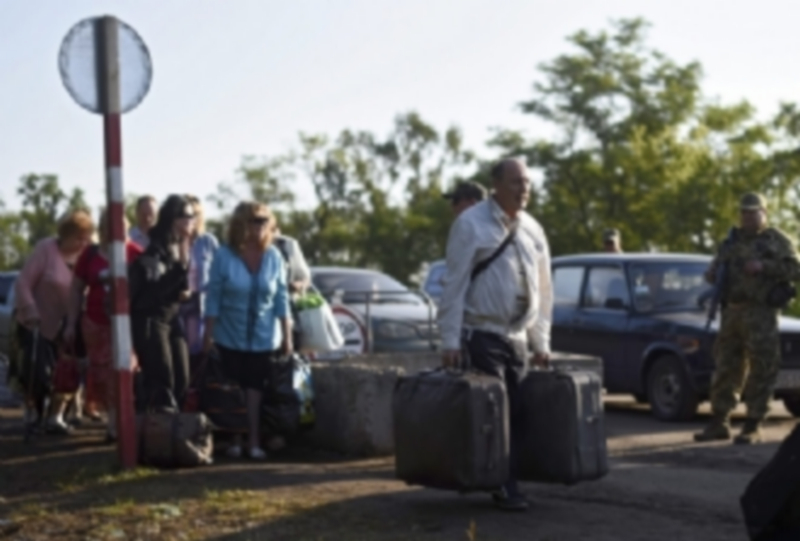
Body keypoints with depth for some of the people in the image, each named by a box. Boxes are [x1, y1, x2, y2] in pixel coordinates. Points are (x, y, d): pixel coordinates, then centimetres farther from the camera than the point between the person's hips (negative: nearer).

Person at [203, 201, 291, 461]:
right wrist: (208, 334, -5)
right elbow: (214, 297, -4)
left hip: (263, 338, 1)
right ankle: (236, 440, 14)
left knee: (255, 389, -1)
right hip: (231, 337, -1)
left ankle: (254, 442, 3)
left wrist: (287, 336, 1)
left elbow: (281, 298, 2)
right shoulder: (224, 256, -8)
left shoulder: (273, 256, -2)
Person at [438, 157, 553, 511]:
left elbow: (543, 289, 17)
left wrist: (541, 342, 14)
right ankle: (502, 487, -2)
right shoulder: (471, 224, -6)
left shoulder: (532, 230, 12)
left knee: (516, 414, 4)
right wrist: (450, 340, -13)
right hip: (482, 334, -6)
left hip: (518, 338, 6)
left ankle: (508, 485, 10)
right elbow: (455, 284, -9)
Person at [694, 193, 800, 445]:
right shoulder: (732, 242, 19)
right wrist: (712, 274, 2)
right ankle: (718, 423, 12)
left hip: (761, 313, -5)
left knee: (761, 371, -5)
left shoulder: (776, 240, 4)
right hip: (732, 311, 5)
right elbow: (717, 266, 26)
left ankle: (753, 427, -1)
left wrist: (764, 266, -18)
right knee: (725, 368, 6)